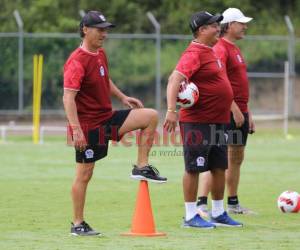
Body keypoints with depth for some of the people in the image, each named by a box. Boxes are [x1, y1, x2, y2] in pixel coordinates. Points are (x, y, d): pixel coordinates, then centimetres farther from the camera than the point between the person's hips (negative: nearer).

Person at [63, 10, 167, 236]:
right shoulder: (77, 62, -19)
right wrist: (76, 130, -32)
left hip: (108, 118, 8)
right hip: (88, 124, -8)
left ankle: (142, 167, 3)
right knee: (84, 174, -1)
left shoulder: (101, 54, 8)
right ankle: (78, 224, 9)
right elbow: (68, 97, -25)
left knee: (151, 116, -2)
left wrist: (123, 97, 17)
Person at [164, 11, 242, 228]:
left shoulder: (210, 52, 14)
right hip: (198, 122, -10)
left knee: (220, 167, 14)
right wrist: (171, 110, -40)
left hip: (217, 121, 10)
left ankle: (218, 214, 24)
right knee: (194, 168, -3)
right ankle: (191, 216, 3)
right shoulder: (194, 54, -16)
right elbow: (175, 79, -28)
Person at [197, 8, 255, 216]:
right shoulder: (221, 49, -12)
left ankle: (233, 203, 24)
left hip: (240, 112, 10)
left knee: (237, 158, 15)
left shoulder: (235, 49, 19)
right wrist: (235, 109, -23)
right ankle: (202, 203, -16)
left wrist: (248, 113, 23)